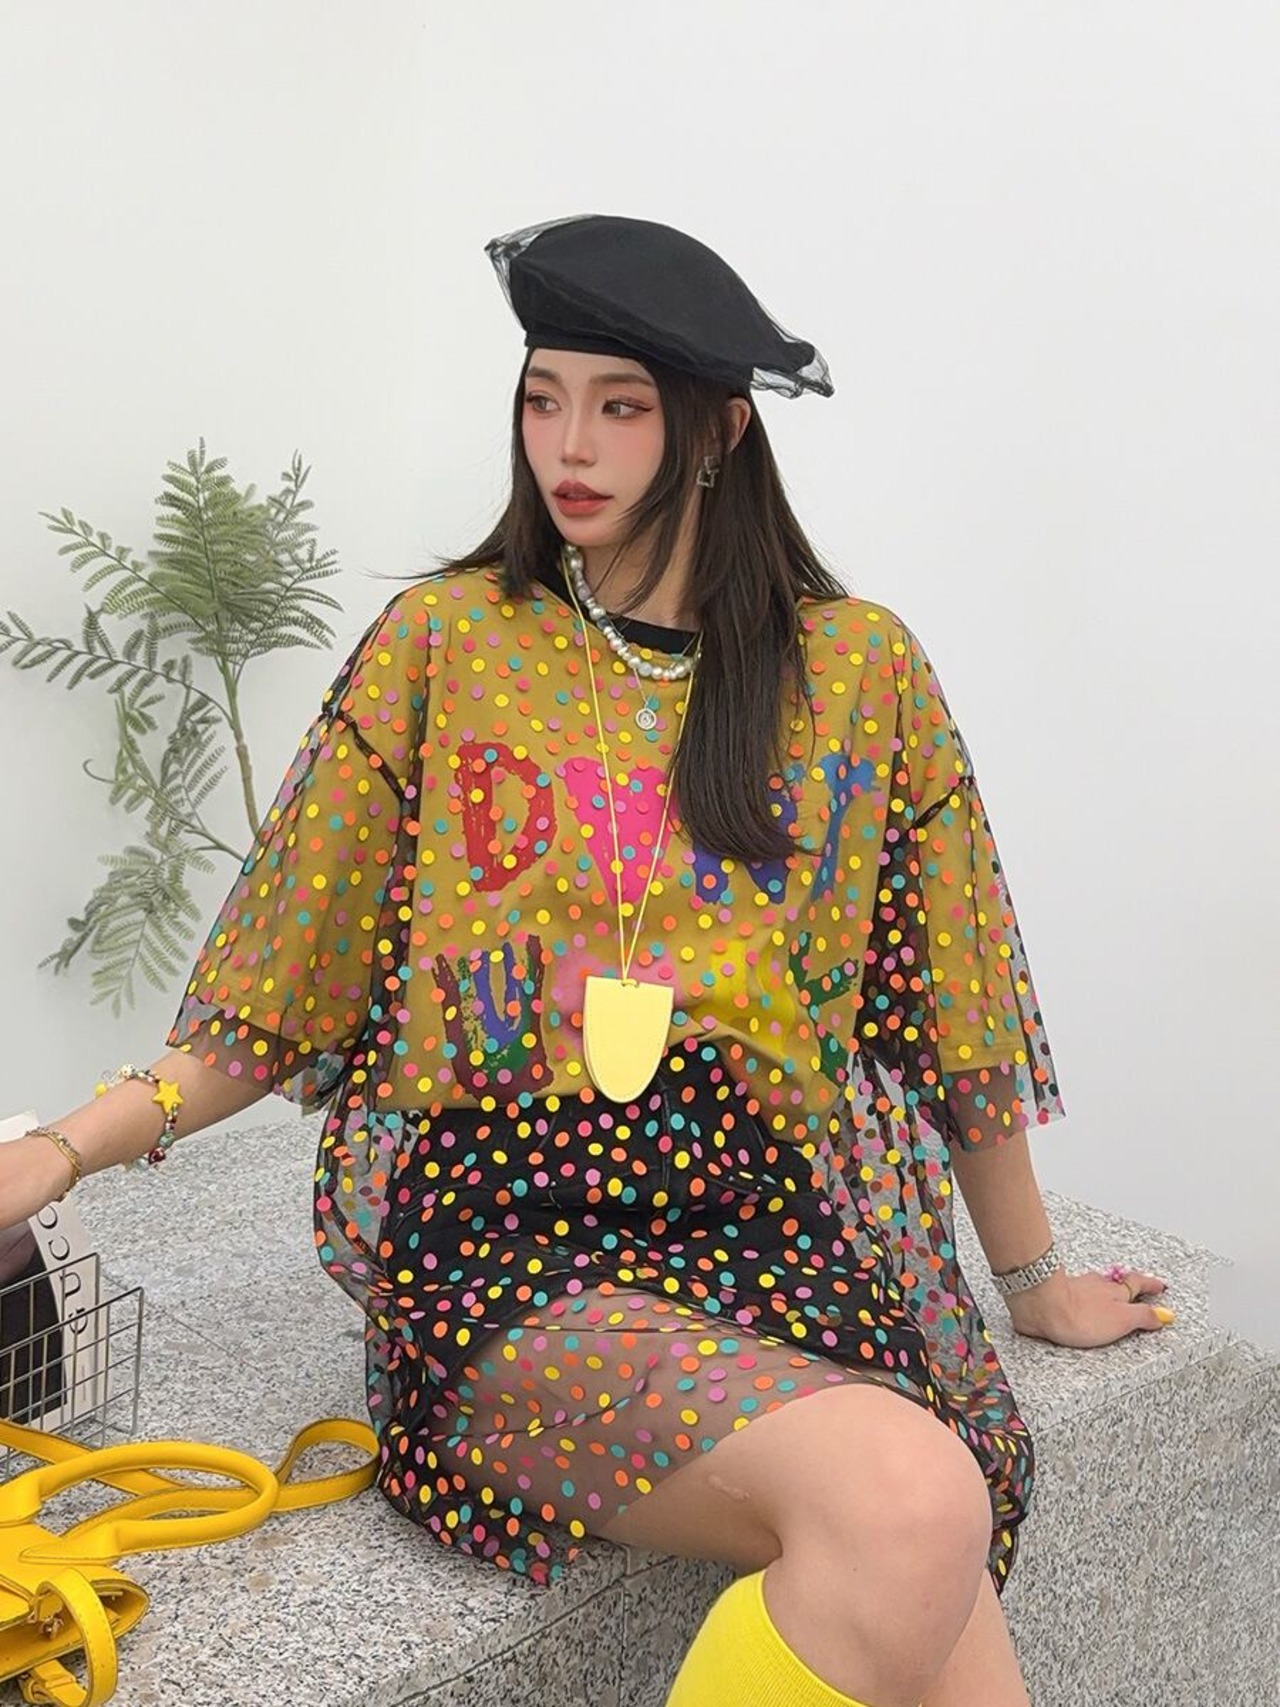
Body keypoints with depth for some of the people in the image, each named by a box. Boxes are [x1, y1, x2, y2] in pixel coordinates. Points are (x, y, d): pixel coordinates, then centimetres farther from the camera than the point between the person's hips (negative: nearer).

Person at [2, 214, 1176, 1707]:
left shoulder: (860, 670, 8)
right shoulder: (443, 643, 6)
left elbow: (952, 1007, 14)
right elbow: (291, 991, 6)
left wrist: (1033, 1280, 21)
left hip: (787, 1241, 2)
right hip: (513, 1244, -2)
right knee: (912, 1501, -30)